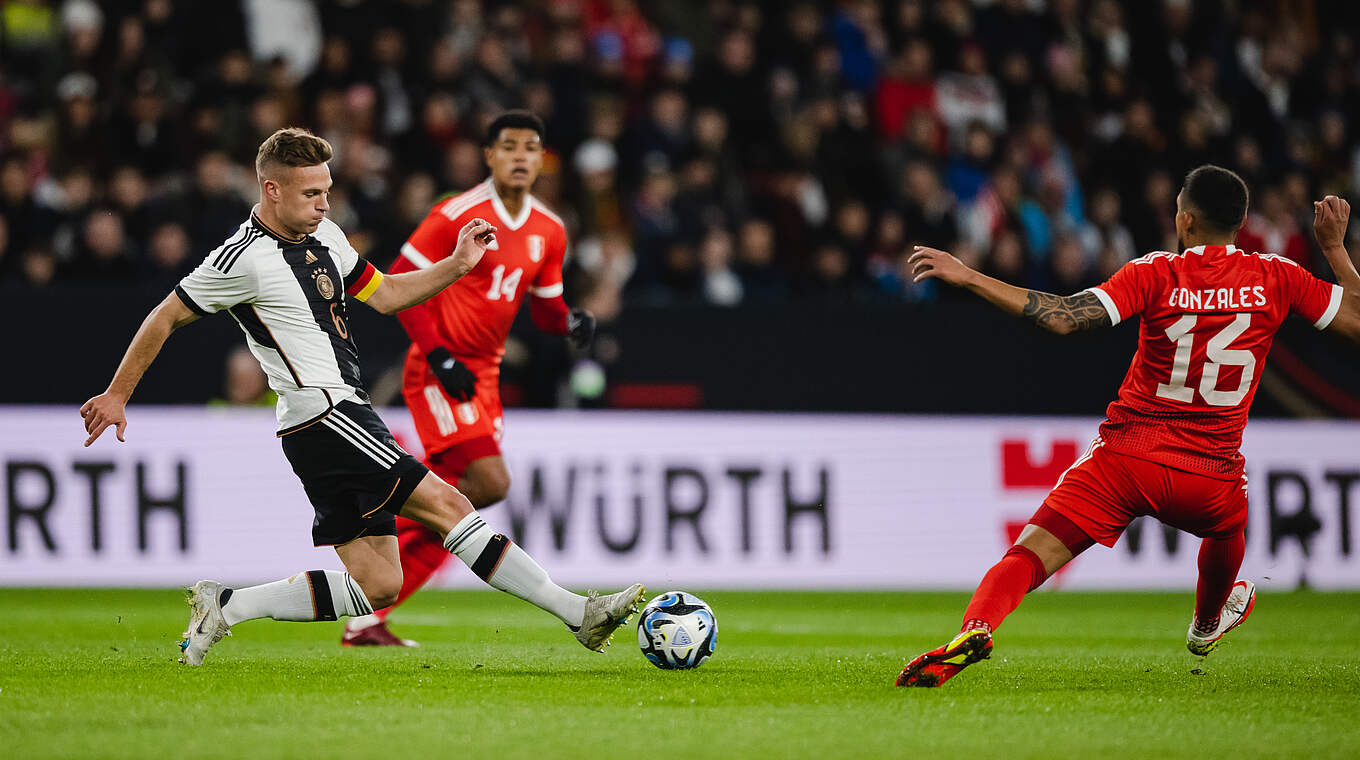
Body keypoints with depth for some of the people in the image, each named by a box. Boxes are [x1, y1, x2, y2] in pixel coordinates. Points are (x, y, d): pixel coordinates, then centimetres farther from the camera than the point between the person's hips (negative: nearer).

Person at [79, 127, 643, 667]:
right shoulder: (243, 259, -12)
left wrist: (457, 265, 10)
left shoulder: (323, 235, 13)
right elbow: (167, 317, -4)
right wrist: (116, 396, -1)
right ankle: (576, 611, -11)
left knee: (376, 587, 6)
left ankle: (224, 608, 8)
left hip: (345, 415, 10)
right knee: (447, 505, -12)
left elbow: (384, 294, 24)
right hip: (322, 416, -10)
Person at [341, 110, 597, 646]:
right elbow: (400, 284, -8)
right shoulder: (457, 216, -11)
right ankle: (390, 519, -3)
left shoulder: (548, 232, 9)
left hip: (483, 378, 7)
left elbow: (544, 307, 19)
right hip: (439, 373, -7)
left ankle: (365, 621, 9)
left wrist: (572, 322, -5)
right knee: (489, 481, -22)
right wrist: (438, 355, -16)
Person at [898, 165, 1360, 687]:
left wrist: (967, 277, -12)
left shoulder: (1155, 275, -6)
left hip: (1127, 460, -2)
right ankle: (1207, 623, 63)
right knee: (1227, 526, 39)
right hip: (1211, 477, 3)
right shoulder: (1277, 277, -1)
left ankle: (974, 627, -36)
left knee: (1027, 559, -8)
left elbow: (1062, 318, -16)